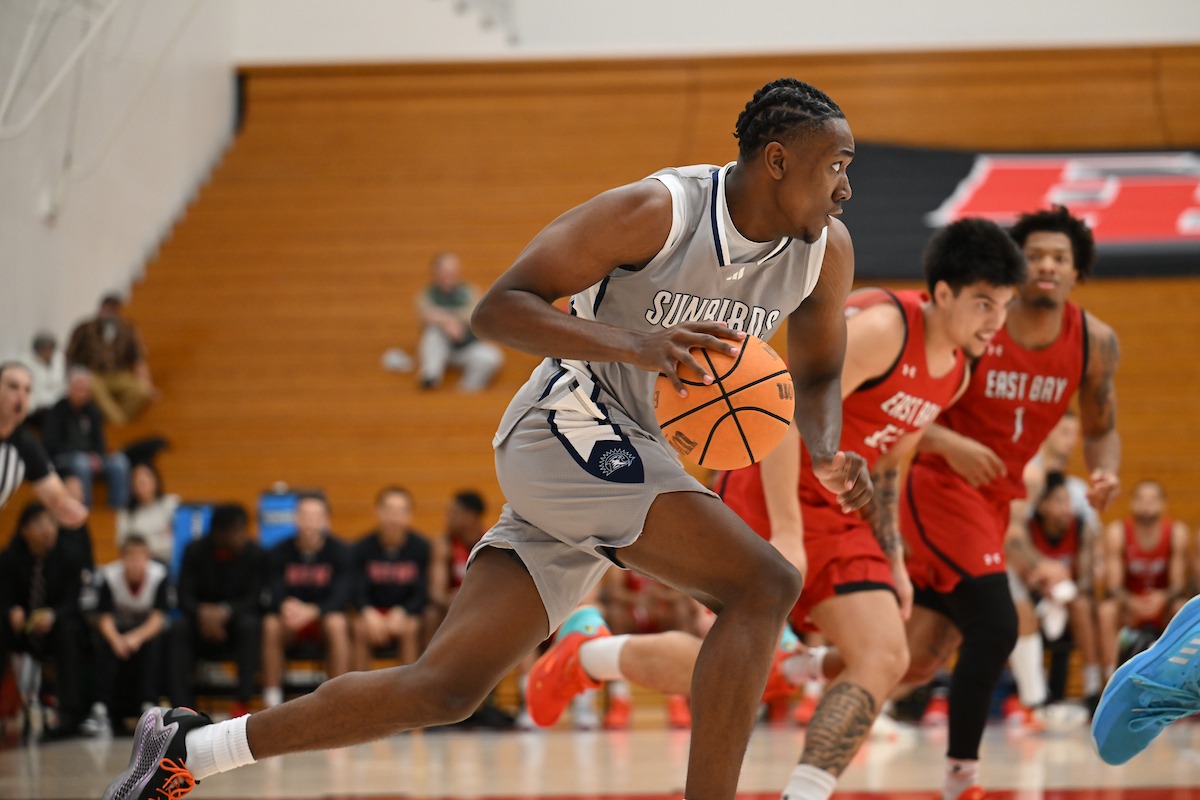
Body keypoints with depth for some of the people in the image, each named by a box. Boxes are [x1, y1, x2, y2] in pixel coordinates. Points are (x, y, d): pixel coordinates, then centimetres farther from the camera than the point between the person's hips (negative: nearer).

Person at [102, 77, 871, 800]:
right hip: (568, 430, -7)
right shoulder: (656, 211, -18)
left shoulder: (827, 249, 2)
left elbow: (818, 375, 18)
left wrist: (828, 452, -6)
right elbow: (498, 307, -18)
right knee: (763, 585, -23)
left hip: (632, 458, 7)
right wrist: (631, 344, -35)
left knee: (446, 685, 4)